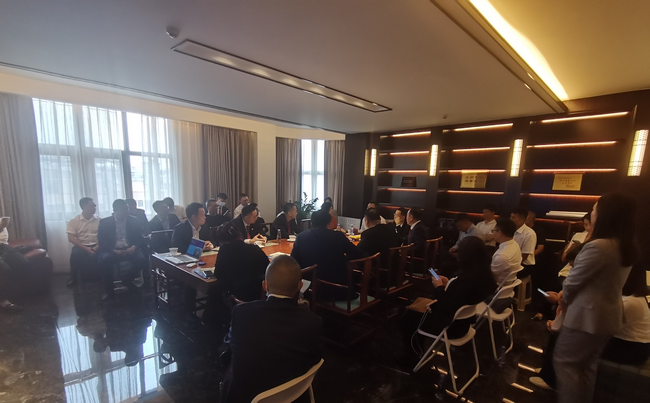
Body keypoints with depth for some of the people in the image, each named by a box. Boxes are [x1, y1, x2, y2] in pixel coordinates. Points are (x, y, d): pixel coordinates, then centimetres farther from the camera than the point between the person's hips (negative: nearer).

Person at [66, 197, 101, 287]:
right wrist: (86, 248, -16)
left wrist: (98, 246, -18)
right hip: (81, 246, 0)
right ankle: (73, 278, -7)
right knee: (75, 254, -32)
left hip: (95, 246, 1)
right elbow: (71, 238, -5)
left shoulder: (99, 220, 6)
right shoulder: (74, 221, 2)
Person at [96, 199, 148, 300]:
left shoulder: (134, 221, 7)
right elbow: (101, 242, -2)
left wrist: (134, 247, -17)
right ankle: (108, 289, -10)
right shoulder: (105, 222, 3)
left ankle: (127, 280, 3)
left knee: (142, 259, -28)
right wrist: (114, 251, -20)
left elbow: (140, 238, 6)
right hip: (113, 250, -1)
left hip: (130, 249, 1)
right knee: (104, 259, -33)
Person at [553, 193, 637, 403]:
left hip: (588, 315, -9)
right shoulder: (627, 247, 4)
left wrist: (564, 298, 4)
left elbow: (574, 280, -16)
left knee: (563, 360, 7)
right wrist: (567, 294, 6)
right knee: (588, 364, 22)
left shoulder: (598, 246, -26)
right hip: (609, 314, 9)